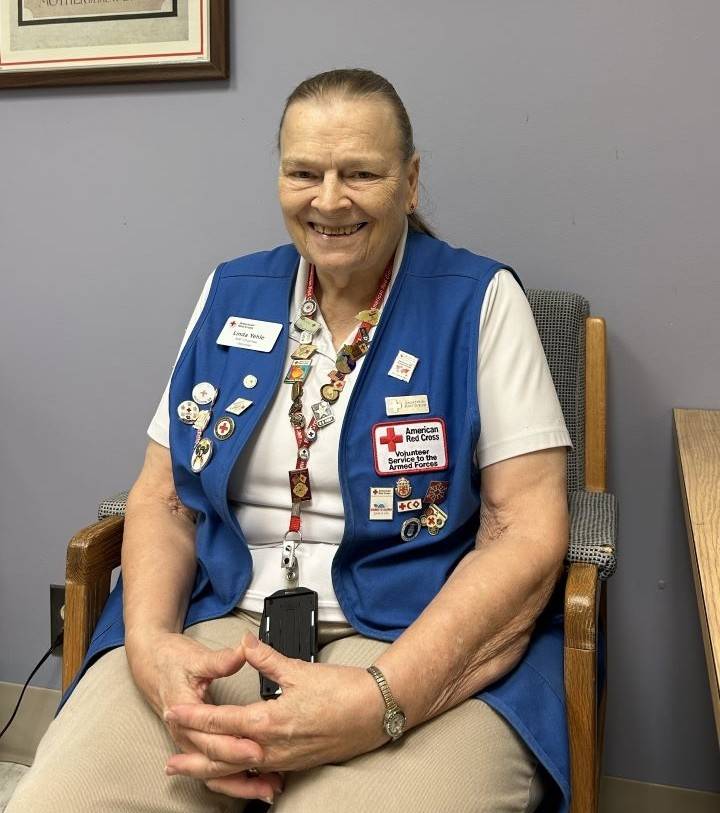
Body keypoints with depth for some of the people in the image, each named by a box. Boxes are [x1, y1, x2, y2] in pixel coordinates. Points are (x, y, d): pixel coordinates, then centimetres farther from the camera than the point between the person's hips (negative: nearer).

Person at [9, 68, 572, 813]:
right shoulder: (231, 295, 9)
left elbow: (530, 532, -8)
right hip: (213, 618, 3)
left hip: (422, 640, -2)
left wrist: (380, 699, -21)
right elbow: (162, 496, 10)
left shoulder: (480, 301, -2)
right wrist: (149, 641, -11)